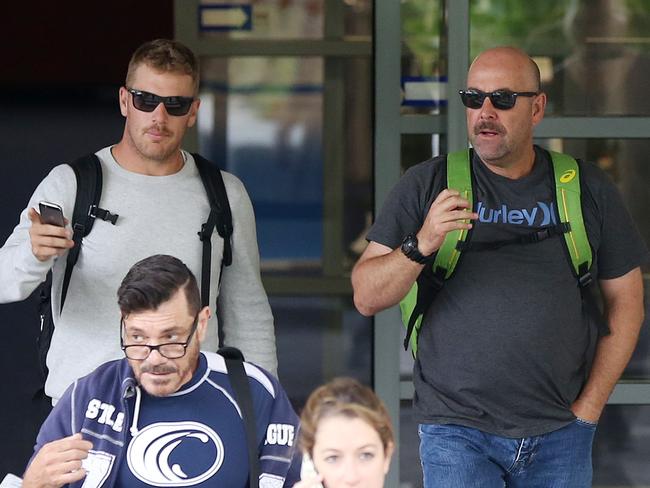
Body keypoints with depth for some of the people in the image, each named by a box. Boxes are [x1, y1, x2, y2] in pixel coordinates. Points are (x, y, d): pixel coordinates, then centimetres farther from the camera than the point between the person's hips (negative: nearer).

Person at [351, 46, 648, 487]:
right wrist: (421, 245, -21)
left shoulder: (588, 190, 6)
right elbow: (367, 298, -2)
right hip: (457, 432, -2)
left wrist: (588, 409, 3)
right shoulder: (427, 186, 2)